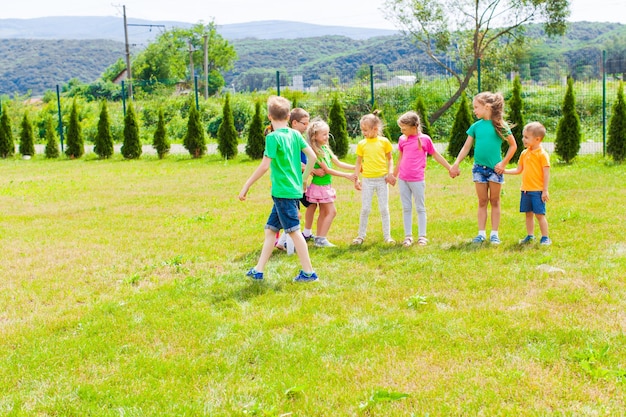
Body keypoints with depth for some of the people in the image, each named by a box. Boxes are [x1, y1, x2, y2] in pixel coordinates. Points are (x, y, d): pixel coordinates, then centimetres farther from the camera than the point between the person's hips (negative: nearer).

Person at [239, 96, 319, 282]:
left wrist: (246, 187, -13)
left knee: (293, 231, 0)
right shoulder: (295, 134, 6)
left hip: (283, 192, -8)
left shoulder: (273, 137, -13)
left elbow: (265, 165, -18)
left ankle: (308, 272, 5)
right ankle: (259, 270, 20)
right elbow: (312, 156, 6)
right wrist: (304, 178, 19)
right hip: (294, 189, 8)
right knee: (270, 229, 14)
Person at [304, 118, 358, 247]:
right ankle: (322, 239, -4)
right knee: (331, 212, -7)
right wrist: (347, 175, -17)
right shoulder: (315, 151, -20)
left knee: (323, 212, 13)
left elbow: (338, 163, 11)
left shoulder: (325, 148, 6)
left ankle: (318, 239, 19)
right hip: (320, 186, -9)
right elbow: (327, 170, -19)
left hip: (325, 185, 9)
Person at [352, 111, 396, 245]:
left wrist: (390, 173, -7)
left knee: (384, 209, 5)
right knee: (365, 209, 4)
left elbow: (389, 159, 6)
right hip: (367, 180, 1)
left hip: (382, 179, -1)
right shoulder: (362, 144, 2)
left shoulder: (384, 142, -1)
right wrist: (356, 179, 4)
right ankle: (361, 235, 15)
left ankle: (387, 236, 13)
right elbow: (358, 162, 8)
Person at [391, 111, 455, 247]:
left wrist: (450, 168, 8)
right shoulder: (402, 140, 7)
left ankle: (422, 236, 11)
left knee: (420, 208, 4)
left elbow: (436, 156, 6)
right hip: (403, 179, 4)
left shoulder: (425, 139, -4)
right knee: (406, 208, 8)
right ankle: (408, 236, 14)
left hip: (417, 180, -4)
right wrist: (394, 175, 26)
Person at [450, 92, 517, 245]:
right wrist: (456, 164, -1)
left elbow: (513, 145, 1)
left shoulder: (499, 125, -5)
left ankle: (494, 234, 12)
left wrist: (503, 163, -7)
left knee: (494, 201, 6)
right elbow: (466, 147, 7)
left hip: (495, 168, -3)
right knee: (482, 202, 8)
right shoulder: (476, 126, 3)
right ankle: (481, 233, 12)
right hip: (479, 168, 3)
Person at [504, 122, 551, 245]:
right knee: (528, 213, 12)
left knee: (539, 214, -4)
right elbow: (518, 170, 19)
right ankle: (530, 236, 22)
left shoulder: (542, 154, -10)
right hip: (525, 189, 7)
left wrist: (545, 191, -13)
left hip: (537, 190, -7)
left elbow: (546, 173, -11)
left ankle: (545, 238, 5)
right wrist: (504, 171, 8)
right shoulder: (524, 153, 10)